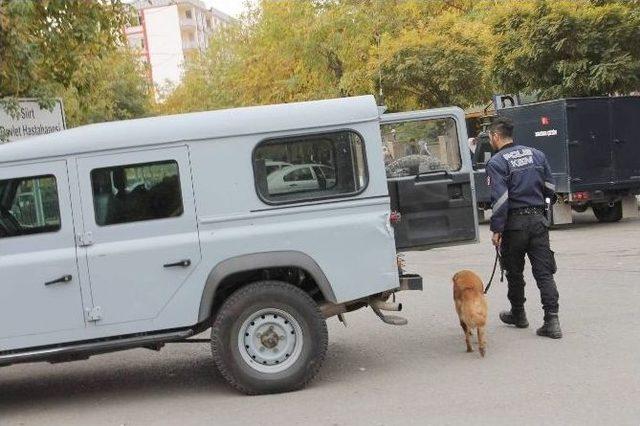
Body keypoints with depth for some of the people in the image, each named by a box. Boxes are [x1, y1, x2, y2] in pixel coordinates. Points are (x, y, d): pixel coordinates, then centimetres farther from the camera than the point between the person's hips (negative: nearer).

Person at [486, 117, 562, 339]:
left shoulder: (496, 162, -10)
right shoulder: (537, 154, 9)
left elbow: (500, 198, -17)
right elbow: (550, 189, 12)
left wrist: (496, 229, -14)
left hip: (514, 223, -4)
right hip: (538, 220, 4)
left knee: (514, 272, 14)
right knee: (544, 272, 3)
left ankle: (518, 314, 29)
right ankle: (552, 320, -6)